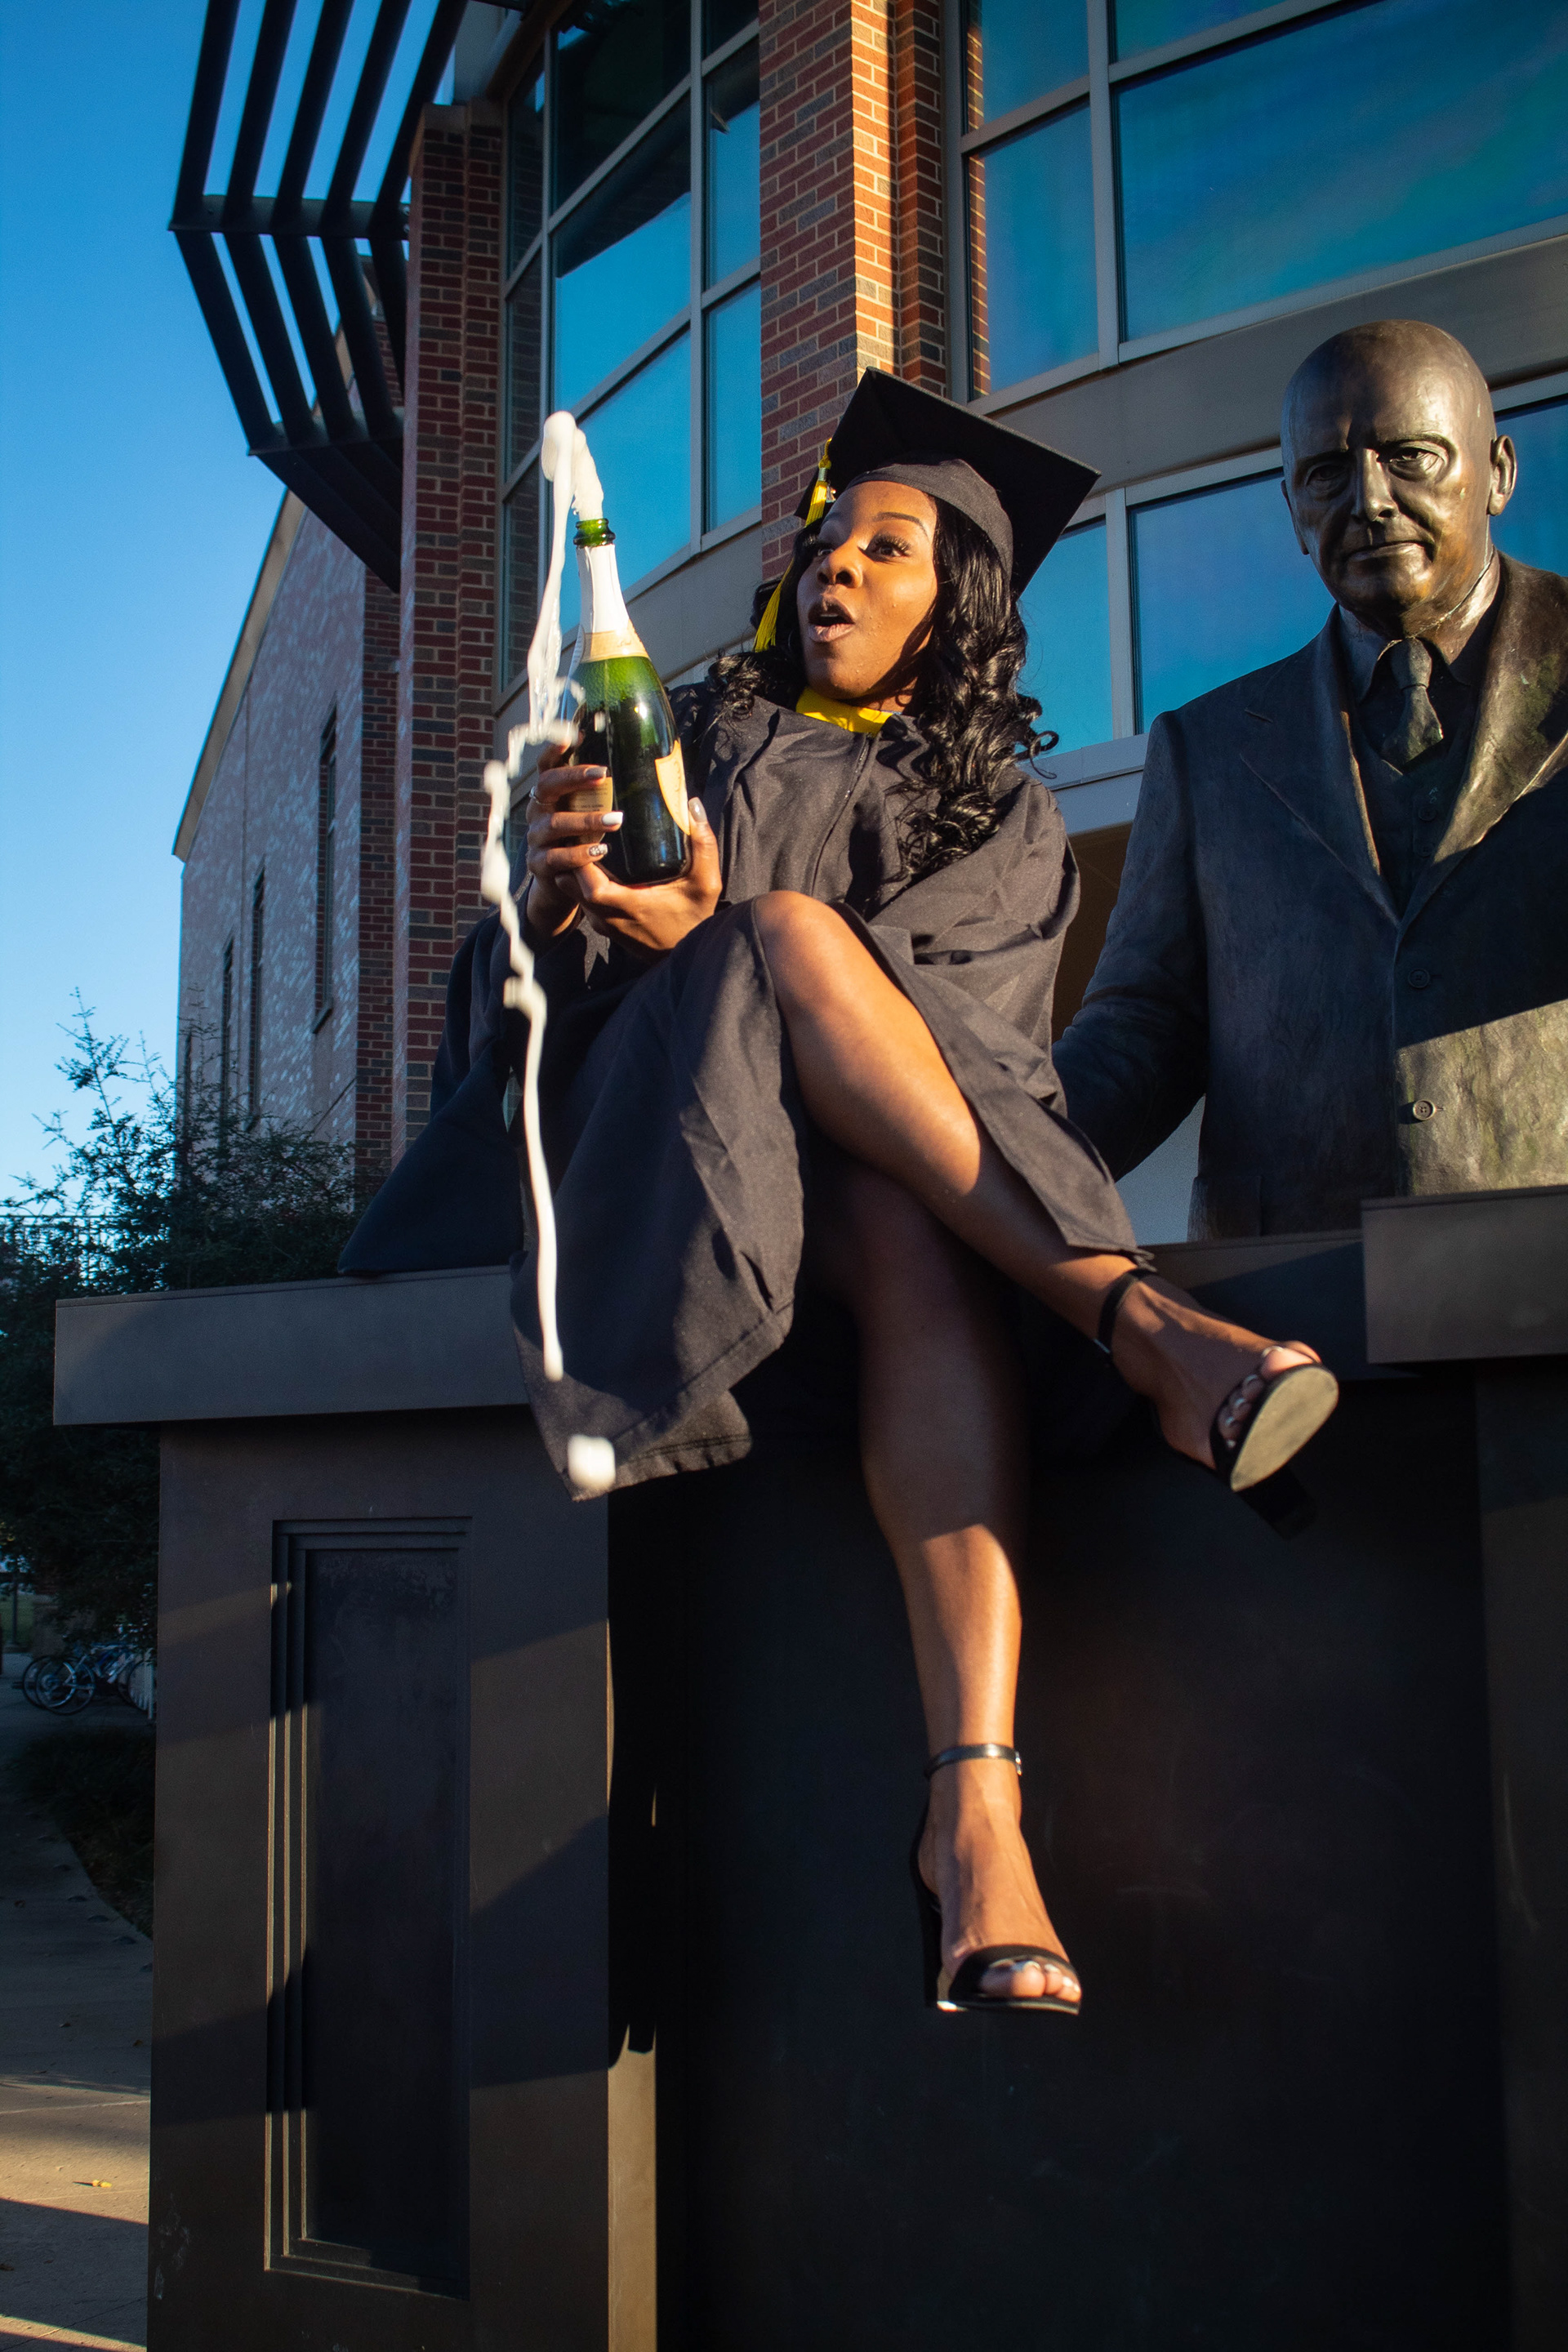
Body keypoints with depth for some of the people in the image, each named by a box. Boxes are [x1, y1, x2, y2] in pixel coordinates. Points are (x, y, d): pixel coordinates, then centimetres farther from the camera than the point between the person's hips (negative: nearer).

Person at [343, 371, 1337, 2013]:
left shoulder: (1001, 818, 18)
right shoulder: (692, 745, 22)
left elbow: (981, 1030, -2)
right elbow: (528, 992, 12)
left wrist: (713, 941, -18)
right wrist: (552, 892, -14)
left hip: (893, 1174, 0)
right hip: (671, 1130, 1)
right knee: (792, 931, -30)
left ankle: (975, 1800, -50)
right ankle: (1141, 1327, -42)